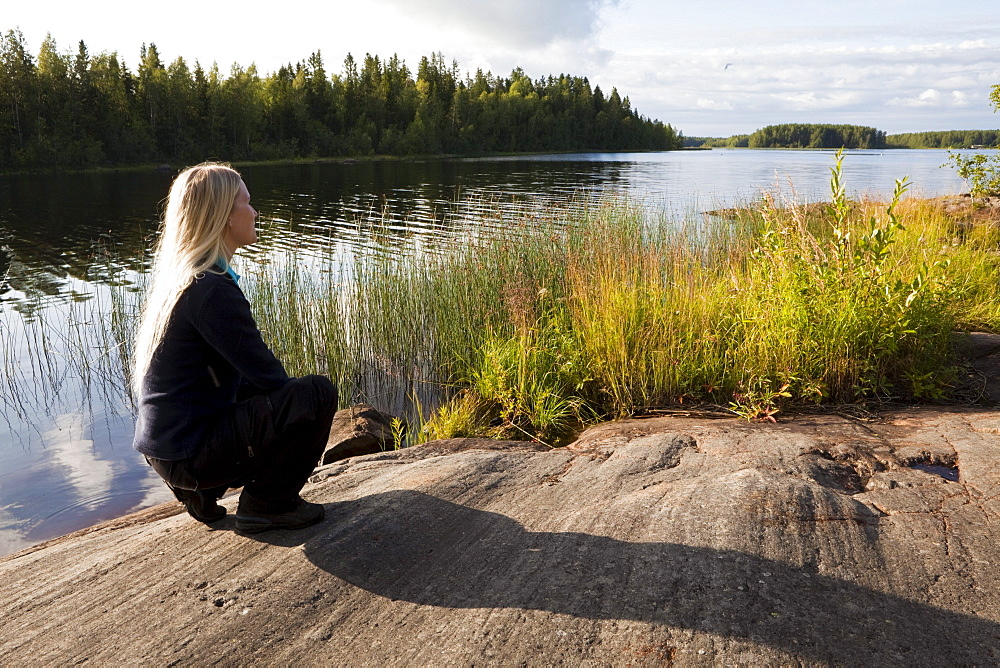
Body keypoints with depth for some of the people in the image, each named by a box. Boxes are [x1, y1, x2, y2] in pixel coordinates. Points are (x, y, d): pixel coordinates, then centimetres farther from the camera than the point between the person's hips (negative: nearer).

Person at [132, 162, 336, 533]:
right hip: (189, 452, -9)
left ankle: (202, 491, 17)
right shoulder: (212, 290, -21)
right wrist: (306, 399, 1)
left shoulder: (174, 276, 8)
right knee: (317, 393, -16)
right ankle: (266, 504, 0)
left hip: (165, 446, 10)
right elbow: (267, 374, -18)